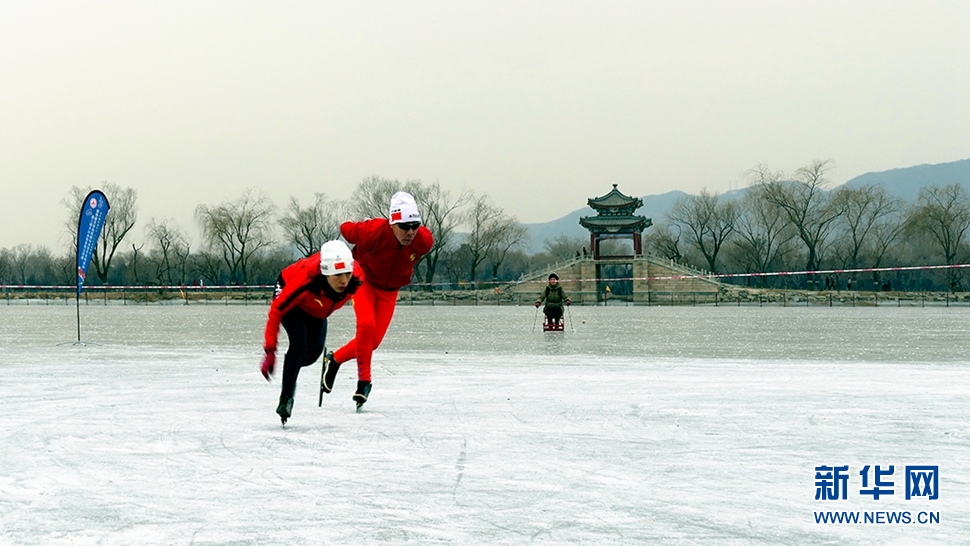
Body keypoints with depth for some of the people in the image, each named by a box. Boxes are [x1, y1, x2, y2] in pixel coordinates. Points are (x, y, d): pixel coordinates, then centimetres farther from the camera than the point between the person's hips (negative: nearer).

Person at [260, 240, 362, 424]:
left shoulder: (356, 276, -34)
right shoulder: (306, 280, -46)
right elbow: (277, 310, -35)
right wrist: (270, 351, -33)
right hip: (289, 296, -5)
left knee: (313, 351, 0)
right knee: (299, 341, -24)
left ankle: (290, 369, 32)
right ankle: (286, 398, -16)